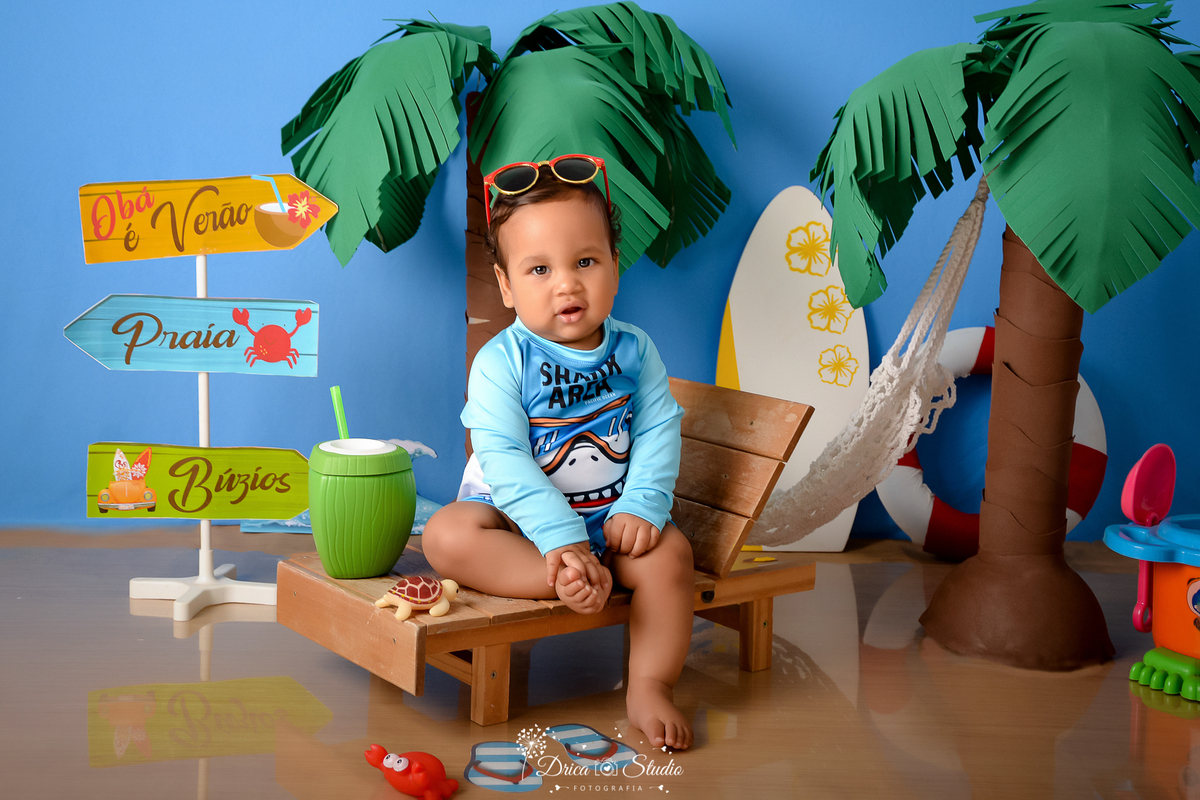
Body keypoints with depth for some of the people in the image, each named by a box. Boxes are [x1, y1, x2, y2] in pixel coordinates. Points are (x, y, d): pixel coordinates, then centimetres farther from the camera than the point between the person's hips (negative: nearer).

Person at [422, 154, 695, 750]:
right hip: (518, 515, -2)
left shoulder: (634, 352, -3)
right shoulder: (500, 362, -15)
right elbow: (503, 459, -21)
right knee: (446, 534, -27)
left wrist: (641, 505, -21)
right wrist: (561, 539, -29)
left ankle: (650, 686, -12)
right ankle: (566, 582, -33)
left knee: (669, 552, -23)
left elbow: (658, 431, -3)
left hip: (609, 516, 2)